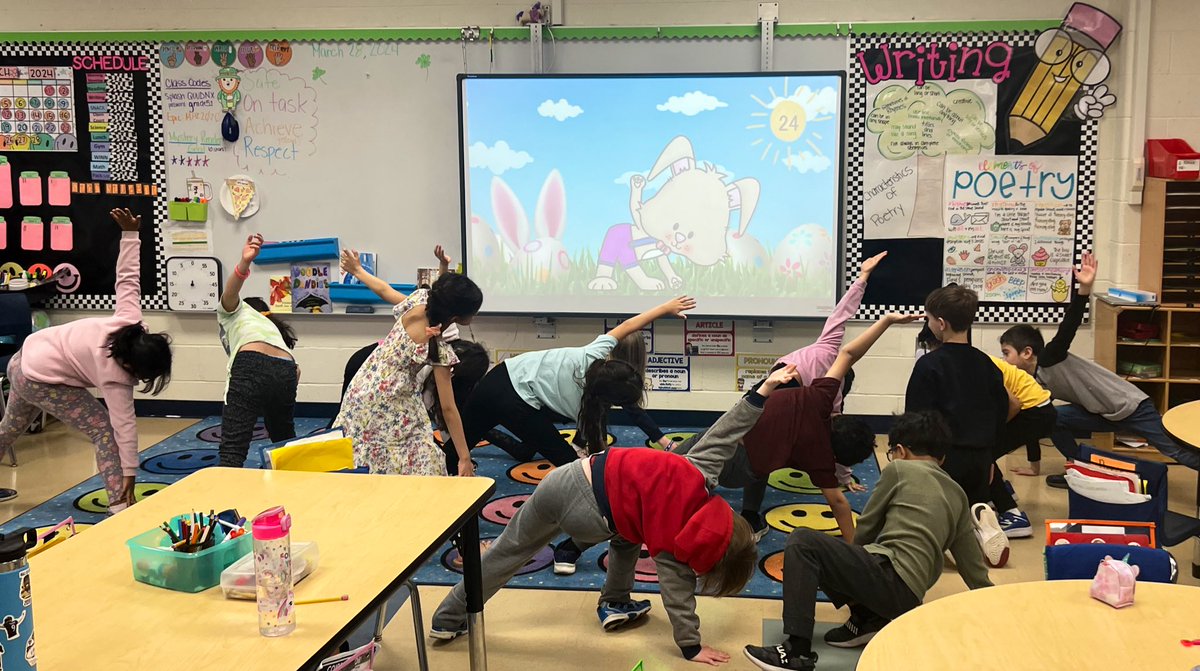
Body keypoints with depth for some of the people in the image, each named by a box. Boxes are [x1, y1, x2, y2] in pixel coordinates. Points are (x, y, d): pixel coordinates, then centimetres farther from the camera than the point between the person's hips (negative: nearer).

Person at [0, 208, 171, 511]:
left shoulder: (130, 321, -19)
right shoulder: (114, 376, -31)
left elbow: (128, 278, -16)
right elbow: (124, 425, -29)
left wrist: (130, 234, -10)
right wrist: (129, 474, -26)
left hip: (28, 354, 9)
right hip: (42, 381, -9)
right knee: (103, 429, -12)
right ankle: (119, 505, -14)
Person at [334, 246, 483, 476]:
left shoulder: (419, 301, -9)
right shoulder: (439, 351, -21)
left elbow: (384, 290, 10)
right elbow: (448, 408, -19)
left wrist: (357, 270, 30)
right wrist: (464, 458, -16)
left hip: (361, 388, 7)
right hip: (387, 406, -7)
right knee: (420, 464, -4)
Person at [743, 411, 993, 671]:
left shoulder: (899, 469, 5)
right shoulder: (957, 495, 21)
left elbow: (864, 530, 12)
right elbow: (973, 565, 22)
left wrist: (857, 555, 32)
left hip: (890, 576, -8)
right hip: (909, 597, 8)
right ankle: (866, 618, 9)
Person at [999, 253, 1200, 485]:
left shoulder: (1050, 359, -17)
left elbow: (1068, 328, -31)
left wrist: (1085, 288, -46)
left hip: (1131, 406, -8)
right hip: (1105, 416, 8)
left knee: (1178, 451, -9)